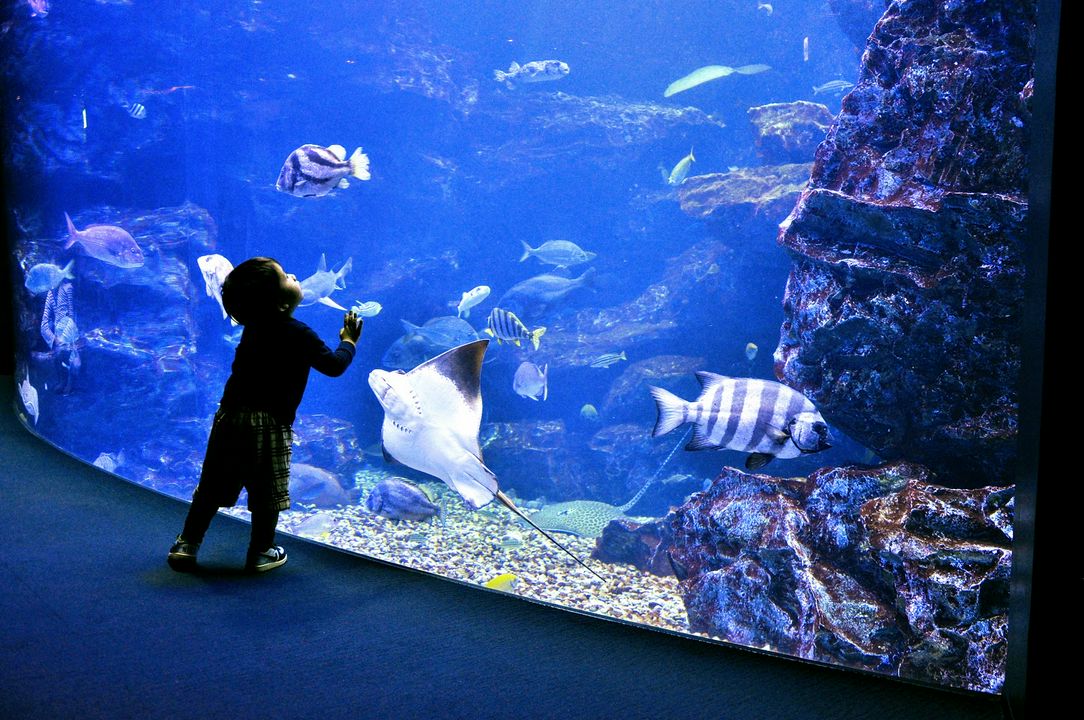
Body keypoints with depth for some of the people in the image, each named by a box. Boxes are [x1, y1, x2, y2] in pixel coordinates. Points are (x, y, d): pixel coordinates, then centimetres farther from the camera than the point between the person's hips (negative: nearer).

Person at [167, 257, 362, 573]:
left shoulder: (253, 327, 6)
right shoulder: (299, 334, -12)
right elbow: (335, 365, -5)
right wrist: (349, 341, 12)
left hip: (230, 417, 6)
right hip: (269, 425, -6)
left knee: (212, 487, 14)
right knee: (267, 493, 8)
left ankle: (186, 544, 19)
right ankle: (261, 553, 17)